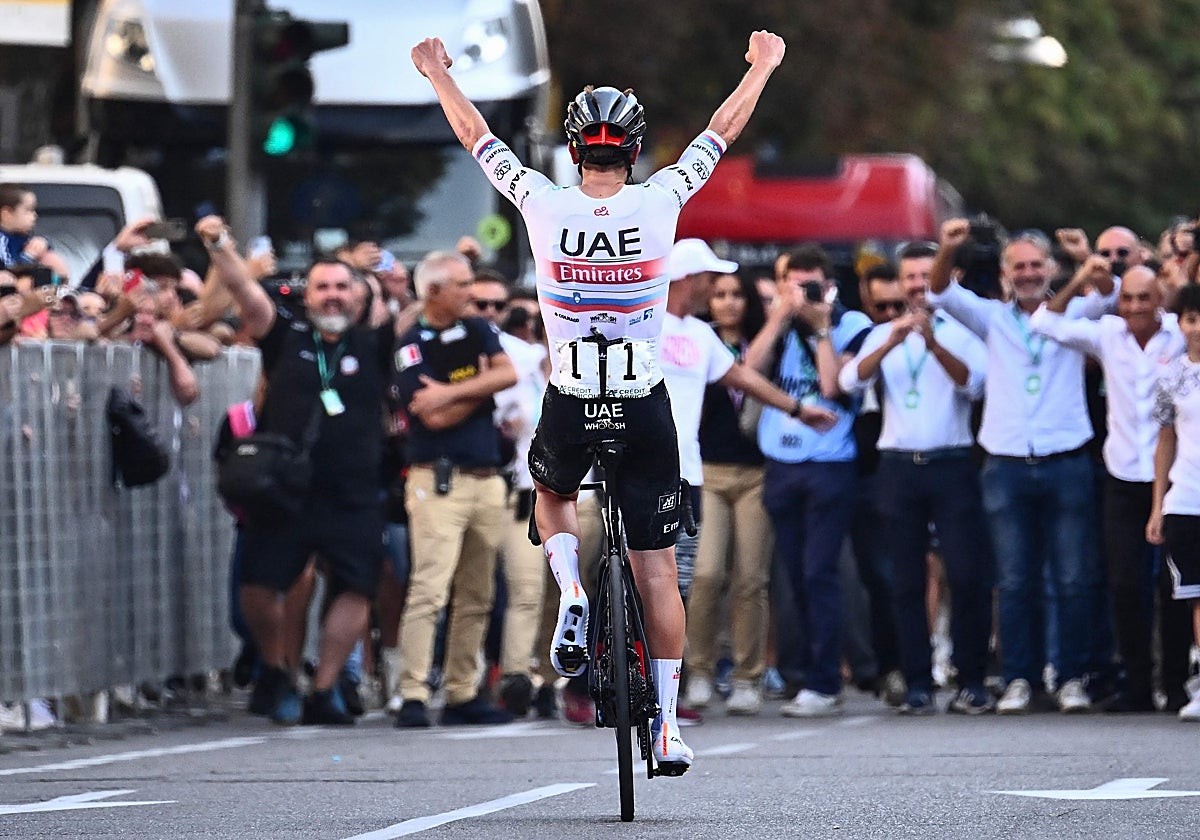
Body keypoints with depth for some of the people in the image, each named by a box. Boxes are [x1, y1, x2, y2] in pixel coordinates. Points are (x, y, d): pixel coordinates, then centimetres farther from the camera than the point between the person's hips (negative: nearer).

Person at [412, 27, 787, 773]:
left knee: (552, 496, 33)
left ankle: (570, 587, 3)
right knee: (658, 572, 7)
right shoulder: (659, 205, -9)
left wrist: (438, 73, 22)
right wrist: (763, 67, 21)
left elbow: (477, 137, 7)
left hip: (568, 410, 0)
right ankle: (667, 725, 4)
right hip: (645, 408, 0)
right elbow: (723, 130, 6)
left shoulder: (545, 207, -9)